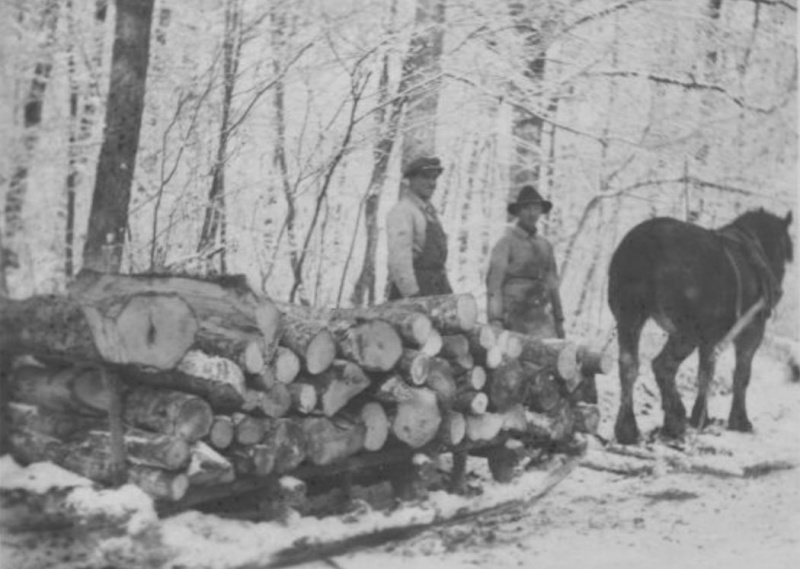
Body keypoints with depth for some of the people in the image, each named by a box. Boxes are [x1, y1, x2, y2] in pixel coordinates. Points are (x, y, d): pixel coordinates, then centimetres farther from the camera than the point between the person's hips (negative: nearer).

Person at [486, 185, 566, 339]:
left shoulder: (545, 245, 16)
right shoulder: (506, 243, -2)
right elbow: (493, 282, -8)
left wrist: (559, 320, 18)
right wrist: (495, 323, -16)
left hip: (542, 317, 4)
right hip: (515, 318, -4)